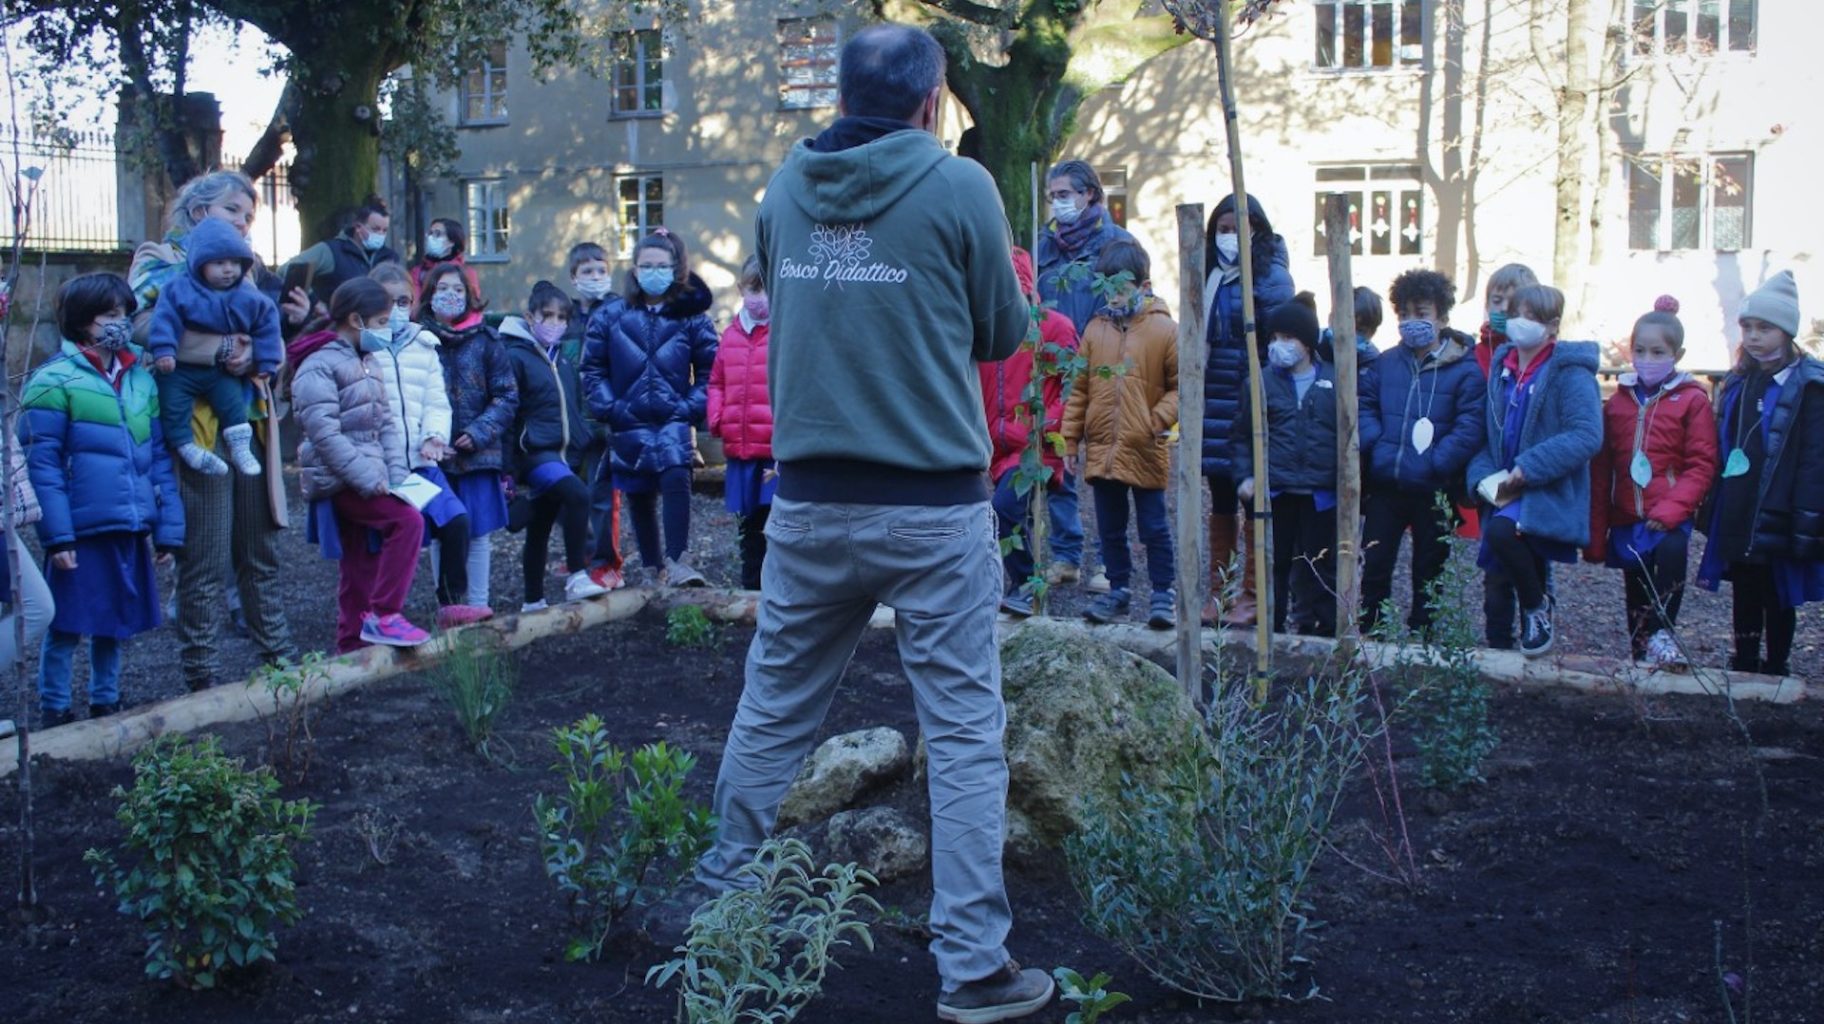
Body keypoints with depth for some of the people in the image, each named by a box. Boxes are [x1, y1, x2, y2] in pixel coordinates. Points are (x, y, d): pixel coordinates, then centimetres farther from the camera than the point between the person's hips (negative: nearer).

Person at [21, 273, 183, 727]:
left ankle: (105, 703, 31)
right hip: (82, 531, -6)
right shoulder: (54, 381, -9)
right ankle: (54, 710, 18)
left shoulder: (141, 379, 10)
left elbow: (158, 457, 12)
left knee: (115, 623, 16)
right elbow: (41, 465, -12)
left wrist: (167, 527, 8)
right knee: (68, 626, 4)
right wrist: (57, 535, -17)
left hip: (130, 529, 6)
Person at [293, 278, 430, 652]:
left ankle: (351, 648, 20)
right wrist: (369, 479, -22)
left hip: (366, 481, 9)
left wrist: (396, 474, -1)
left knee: (362, 570, 11)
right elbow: (325, 434, -20)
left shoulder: (367, 363, 16)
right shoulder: (318, 366, -12)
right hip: (339, 482, -9)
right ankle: (384, 616, -17)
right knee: (408, 521, -23)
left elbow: (386, 422, 13)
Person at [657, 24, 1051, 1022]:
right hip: (934, 505, -4)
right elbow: (1000, 334, 3)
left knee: (772, 709, 17)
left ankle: (712, 900, 30)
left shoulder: (783, 191, 5)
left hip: (810, 500, 4)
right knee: (963, 729, 3)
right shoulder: (959, 189, -8)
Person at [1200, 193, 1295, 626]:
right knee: (1221, 501, 12)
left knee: (1254, 500, 0)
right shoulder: (1211, 277, 13)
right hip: (1215, 407, 6)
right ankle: (1218, 592, 20)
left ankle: (1252, 596, 9)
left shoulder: (1272, 277, -6)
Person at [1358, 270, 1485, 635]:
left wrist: (1435, 462, -22)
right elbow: (1365, 404, 11)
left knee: (1428, 574, 10)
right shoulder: (1386, 363, 8)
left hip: (1435, 491, -3)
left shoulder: (1464, 369, -7)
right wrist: (1374, 443, -6)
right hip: (1385, 485, 4)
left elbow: (1470, 426, -15)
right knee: (1373, 565, 5)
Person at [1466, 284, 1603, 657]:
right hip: (1506, 492, 7)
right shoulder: (1502, 366, 11)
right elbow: (1484, 434, 13)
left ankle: (1537, 606, -9)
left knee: (1502, 530, -34)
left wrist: (1526, 469, -23)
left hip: (1551, 491, -7)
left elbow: (1587, 436, -21)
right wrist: (1484, 477, -5)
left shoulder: (1571, 372, -9)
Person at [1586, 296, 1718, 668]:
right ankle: (1641, 655, 24)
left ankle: (1661, 632, -14)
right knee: (1636, 592, 9)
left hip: (1669, 515, -4)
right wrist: (1595, 535, 7)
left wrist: (1672, 508, -19)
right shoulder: (1618, 402, 8)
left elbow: (1701, 465, -5)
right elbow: (1601, 471, 9)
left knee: (1671, 551, -31)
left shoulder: (1692, 400, -2)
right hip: (1626, 516, 4)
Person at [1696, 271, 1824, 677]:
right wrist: (1715, 510, 8)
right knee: (1745, 597, 13)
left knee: (1778, 599, 6)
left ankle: (1775, 670, 18)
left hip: (1777, 518, -6)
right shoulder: (1737, 384, 12)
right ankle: (1743, 670, 22)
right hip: (1737, 517, 6)